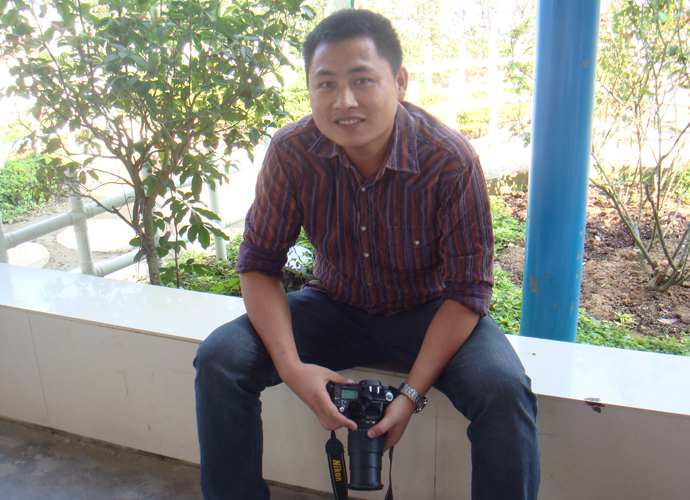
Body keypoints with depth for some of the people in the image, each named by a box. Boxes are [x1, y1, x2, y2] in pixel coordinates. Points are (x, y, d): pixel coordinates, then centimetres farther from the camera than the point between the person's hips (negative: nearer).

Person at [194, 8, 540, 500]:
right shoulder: (292, 152, -16)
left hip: (429, 311, -2)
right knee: (220, 359, -16)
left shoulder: (452, 160, -23)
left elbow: (468, 288, -17)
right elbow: (259, 263, -9)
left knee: (503, 389, -30)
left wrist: (412, 393, -24)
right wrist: (291, 366, -23)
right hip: (335, 307, 3)